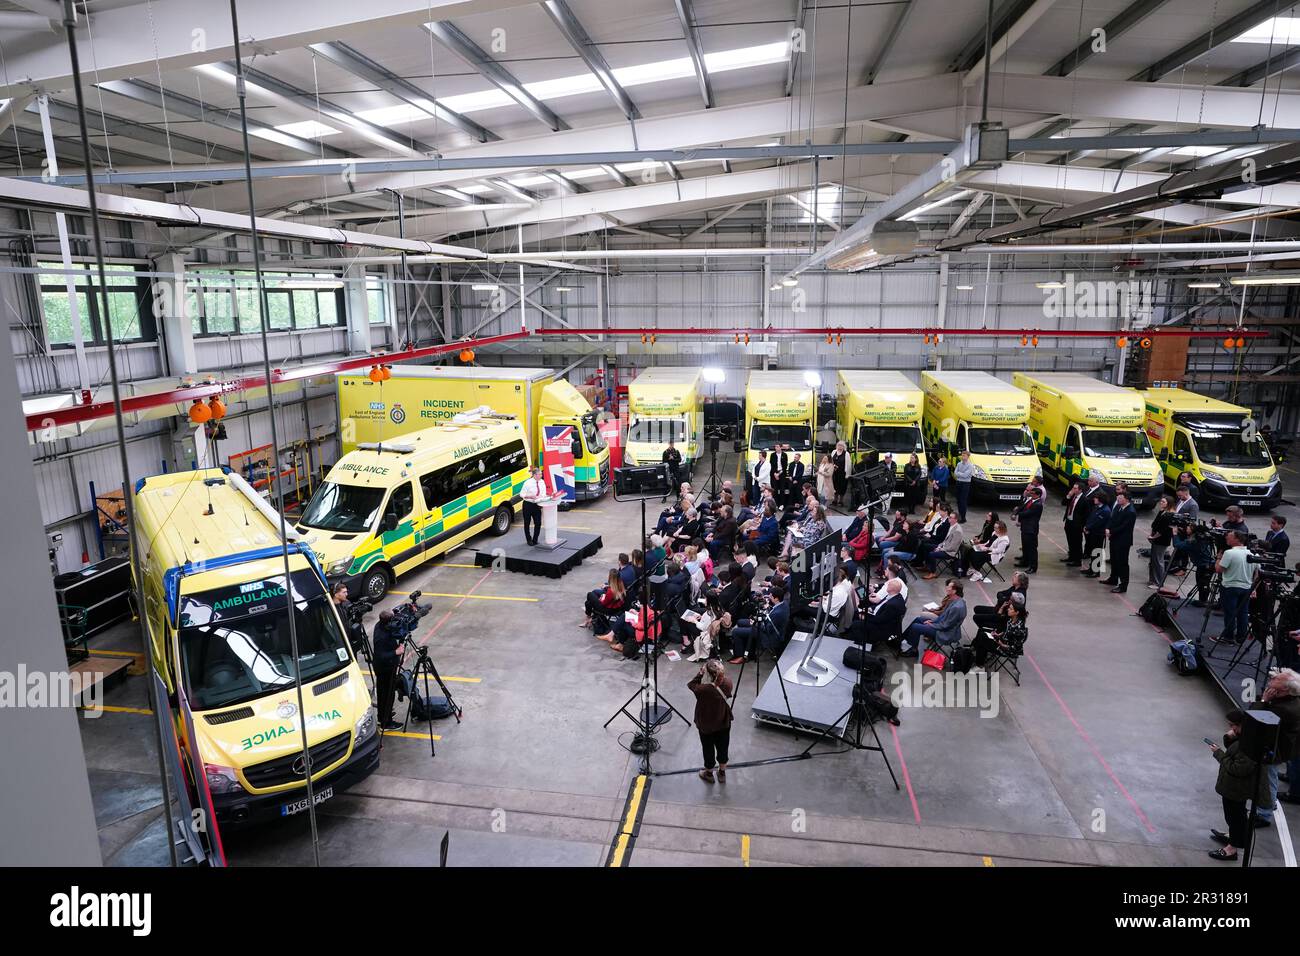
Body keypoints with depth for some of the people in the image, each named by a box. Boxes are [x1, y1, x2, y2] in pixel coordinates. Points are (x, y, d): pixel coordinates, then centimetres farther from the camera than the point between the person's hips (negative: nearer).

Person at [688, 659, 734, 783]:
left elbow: (691, 685, -15)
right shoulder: (728, 683, -24)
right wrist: (719, 671, -16)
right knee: (722, 747, 24)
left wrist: (700, 673, -20)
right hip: (724, 723, 4)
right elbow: (724, 678, 0)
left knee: (708, 749, 21)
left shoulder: (703, 690, -36)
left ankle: (709, 774, 44)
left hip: (706, 725, -4)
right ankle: (722, 773, 46)